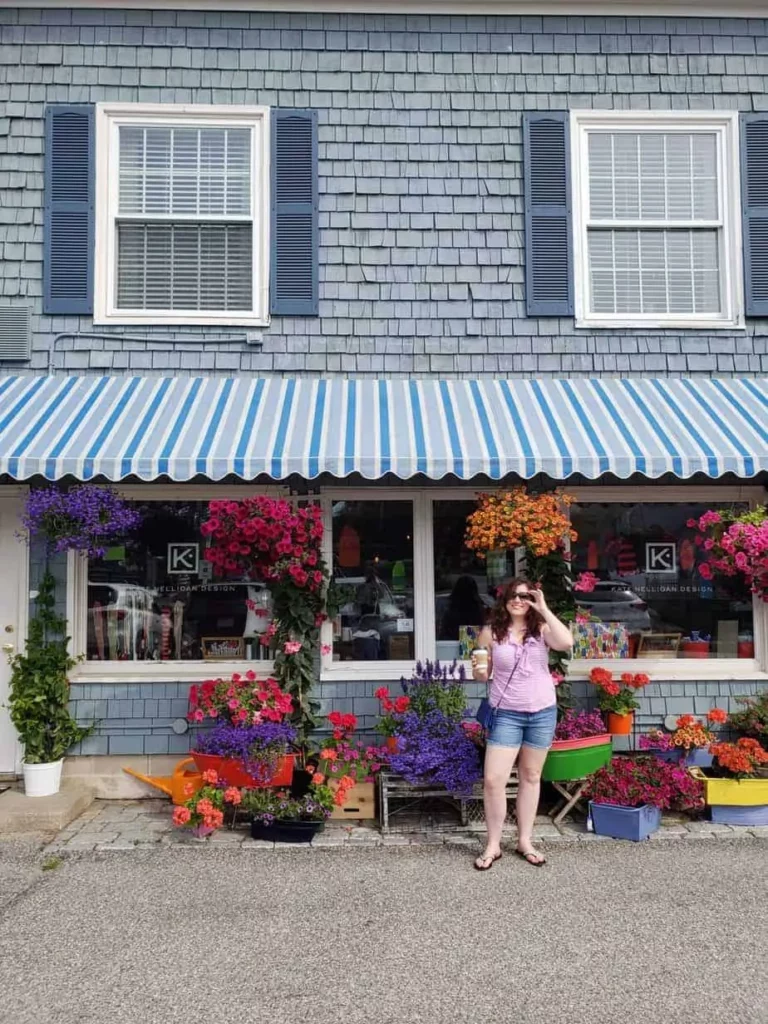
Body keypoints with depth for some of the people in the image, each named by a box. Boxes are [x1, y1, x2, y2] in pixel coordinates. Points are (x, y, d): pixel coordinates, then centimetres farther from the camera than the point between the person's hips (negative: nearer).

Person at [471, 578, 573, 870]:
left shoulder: (542, 629, -3)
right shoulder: (491, 632, -2)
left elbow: (566, 643, -24)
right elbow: (483, 674, 6)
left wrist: (544, 609, -21)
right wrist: (478, 670, -18)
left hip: (543, 712, 1)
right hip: (506, 714, -1)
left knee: (531, 776, 13)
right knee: (493, 779, -7)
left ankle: (525, 841, 26)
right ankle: (493, 844, 10)